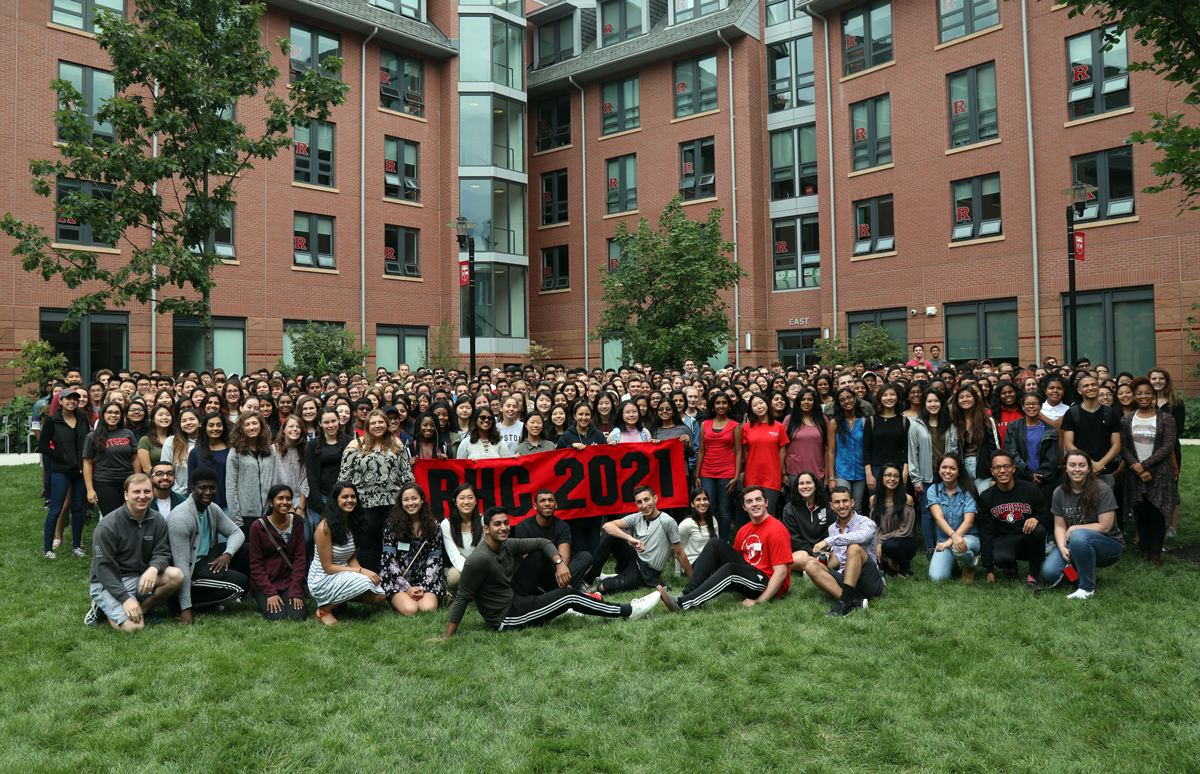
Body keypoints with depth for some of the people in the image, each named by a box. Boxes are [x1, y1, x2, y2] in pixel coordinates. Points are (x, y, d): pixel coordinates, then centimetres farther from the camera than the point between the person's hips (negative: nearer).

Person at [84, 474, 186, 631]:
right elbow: (103, 568, -15)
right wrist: (126, 599, -24)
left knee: (176, 576, -23)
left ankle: (141, 609, -8)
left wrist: (154, 568, -26)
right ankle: (104, 608, 5)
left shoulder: (158, 521, 1)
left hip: (139, 578, 5)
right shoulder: (106, 527, -15)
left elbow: (162, 553, 0)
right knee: (134, 626, -24)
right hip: (107, 584, -5)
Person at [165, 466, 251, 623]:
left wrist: (228, 554, -14)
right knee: (242, 584, -20)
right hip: (191, 571, -9)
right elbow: (181, 566, -25)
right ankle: (181, 603, -6)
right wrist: (186, 609, -25)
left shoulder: (212, 509, 4)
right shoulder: (180, 517, -23)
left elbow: (236, 533, 11)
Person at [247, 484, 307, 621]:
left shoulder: (297, 523, 0)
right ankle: (264, 603, 10)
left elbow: (299, 559, 1)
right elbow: (255, 564, -6)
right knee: (278, 616, -23)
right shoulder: (258, 526, -8)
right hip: (264, 582, -2)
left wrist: (295, 592, -9)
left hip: (289, 580, 2)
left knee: (297, 616, -21)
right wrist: (270, 593, -15)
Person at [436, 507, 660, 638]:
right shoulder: (479, 559, -21)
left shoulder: (507, 545, 3)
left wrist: (559, 563, -7)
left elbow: (542, 543, 11)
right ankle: (627, 612, -7)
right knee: (569, 595, -15)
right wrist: (447, 637, -20)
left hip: (514, 603, 9)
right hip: (505, 619, -9)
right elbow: (463, 598, -19)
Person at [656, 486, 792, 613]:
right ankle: (687, 592, -19)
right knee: (715, 544, -5)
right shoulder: (744, 530, 10)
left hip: (769, 586, -8)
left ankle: (682, 603, -37)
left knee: (730, 569, -33)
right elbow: (735, 557, 15)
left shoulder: (776, 530, -13)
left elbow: (781, 572, -17)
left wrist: (759, 601, -22)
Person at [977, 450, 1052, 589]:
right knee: (1000, 558, -35)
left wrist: (1037, 519, -27)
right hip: (1004, 539, 0)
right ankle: (1010, 566, 8)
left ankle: (1033, 575, -11)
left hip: (1028, 538, 0)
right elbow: (986, 533, 0)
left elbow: (1047, 519, 1)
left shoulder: (1030, 490, -3)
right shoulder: (986, 497, 0)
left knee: (1039, 530, -34)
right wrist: (989, 570, -3)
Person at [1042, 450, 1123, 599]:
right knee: (1049, 572, -20)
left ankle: (1087, 588, -23)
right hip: (1072, 544, 5)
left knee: (1079, 536, -39)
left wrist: (1074, 529, -11)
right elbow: (1059, 526, 1)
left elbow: (1105, 526, -15)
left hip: (1108, 545, -5)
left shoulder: (1102, 490, -13)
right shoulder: (1060, 493, 1)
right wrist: (1062, 548, -17)